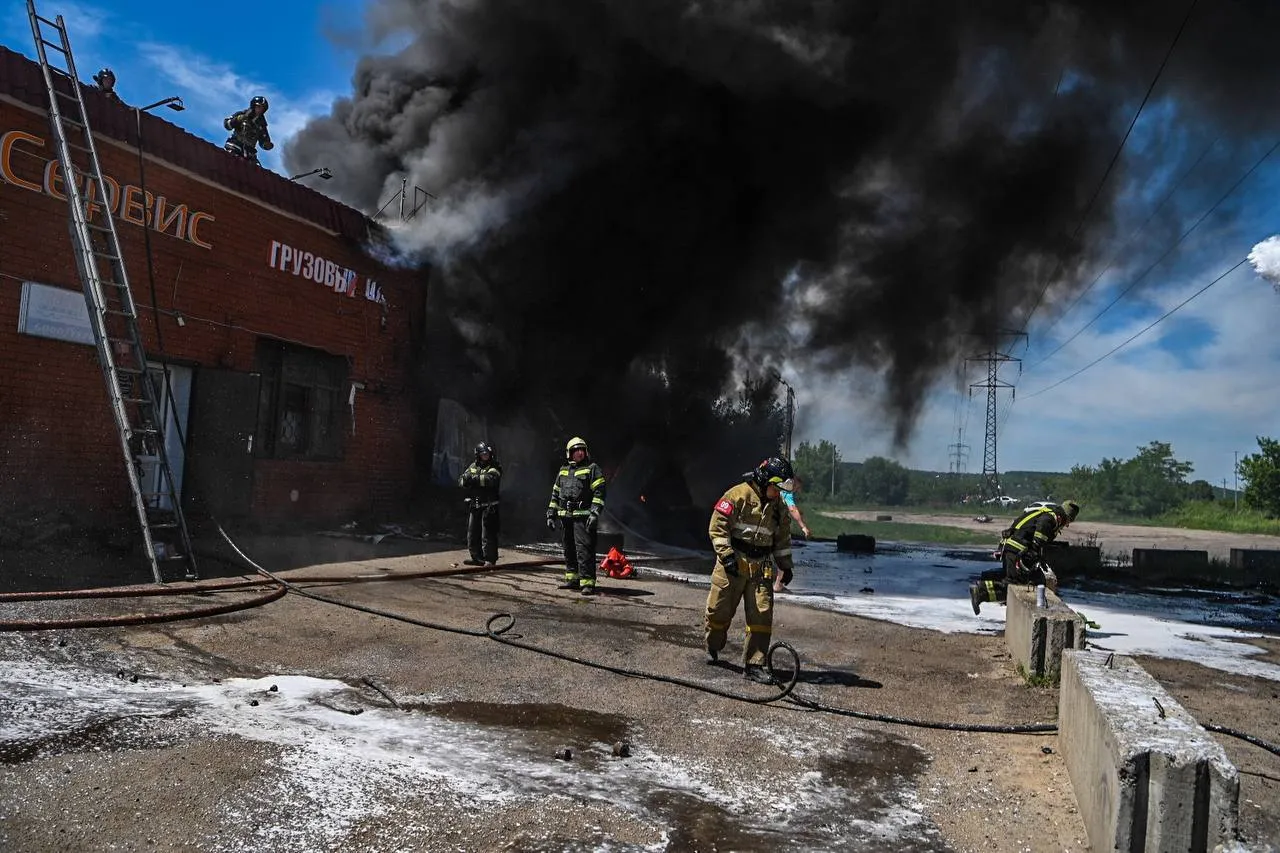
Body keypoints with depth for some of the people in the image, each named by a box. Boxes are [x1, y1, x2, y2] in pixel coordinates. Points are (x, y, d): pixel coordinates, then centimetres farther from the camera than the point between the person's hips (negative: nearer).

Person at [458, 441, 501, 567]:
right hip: (474, 506, 6)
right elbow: (461, 481, 6)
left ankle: (490, 559, 0)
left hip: (488, 507, -6)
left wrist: (473, 478, -20)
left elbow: (490, 480, -23)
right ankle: (477, 558, 22)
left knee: (488, 535, -6)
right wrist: (465, 478, -17)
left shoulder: (494, 467, -3)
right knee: (473, 534, 11)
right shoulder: (473, 466, 14)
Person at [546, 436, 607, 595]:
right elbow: (555, 493, 24)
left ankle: (588, 582, -14)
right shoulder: (563, 470, 19)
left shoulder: (592, 469, 0)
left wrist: (595, 514, -17)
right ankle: (573, 578, 23)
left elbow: (599, 492, -8)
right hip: (566, 517, 7)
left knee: (584, 549, -13)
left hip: (583, 517, -7)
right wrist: (551, 514, 18)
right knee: (569, 549, 13)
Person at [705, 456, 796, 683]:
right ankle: (712, 649, 31)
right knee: (719, 610, 5)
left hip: (761, 567, 5)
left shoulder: (779, 506, 10)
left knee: (762, 615, -4)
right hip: (733, 563, -4)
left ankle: (753, 665, 3)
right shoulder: (739, 495, -9)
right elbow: (718, 525, -11)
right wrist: (726, 554, -18)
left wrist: (786, 565, 14)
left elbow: (783, 537, 21)